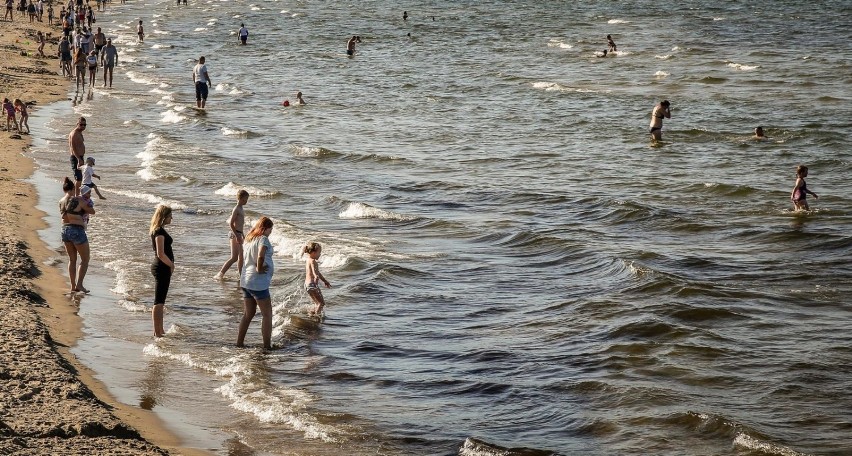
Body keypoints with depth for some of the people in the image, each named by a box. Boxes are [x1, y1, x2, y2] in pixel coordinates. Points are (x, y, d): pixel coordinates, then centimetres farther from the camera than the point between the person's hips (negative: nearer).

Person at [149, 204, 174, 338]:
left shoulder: (157, 230, 13)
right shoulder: (159, 232, -18)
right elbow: (161, 254, -23)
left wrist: (170, 265, 12)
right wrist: (171, 265, -10)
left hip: (161, 268, 10)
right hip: (162, 268, -10)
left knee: (160, 301, 16)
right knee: (159, 302, -5)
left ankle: (160, 330, 23)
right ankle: (157, 332, -1)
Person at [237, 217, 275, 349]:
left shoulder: (249, 239, 11)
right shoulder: (263, 239, -14)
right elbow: (261, 256, -31)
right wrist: (259, 269, -16)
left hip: (245, 281, 8)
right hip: (258, 282, -8)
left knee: (248, 314, 18)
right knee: (267, 315, 1)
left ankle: (239, 343, 20)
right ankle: (267, 346, 0)